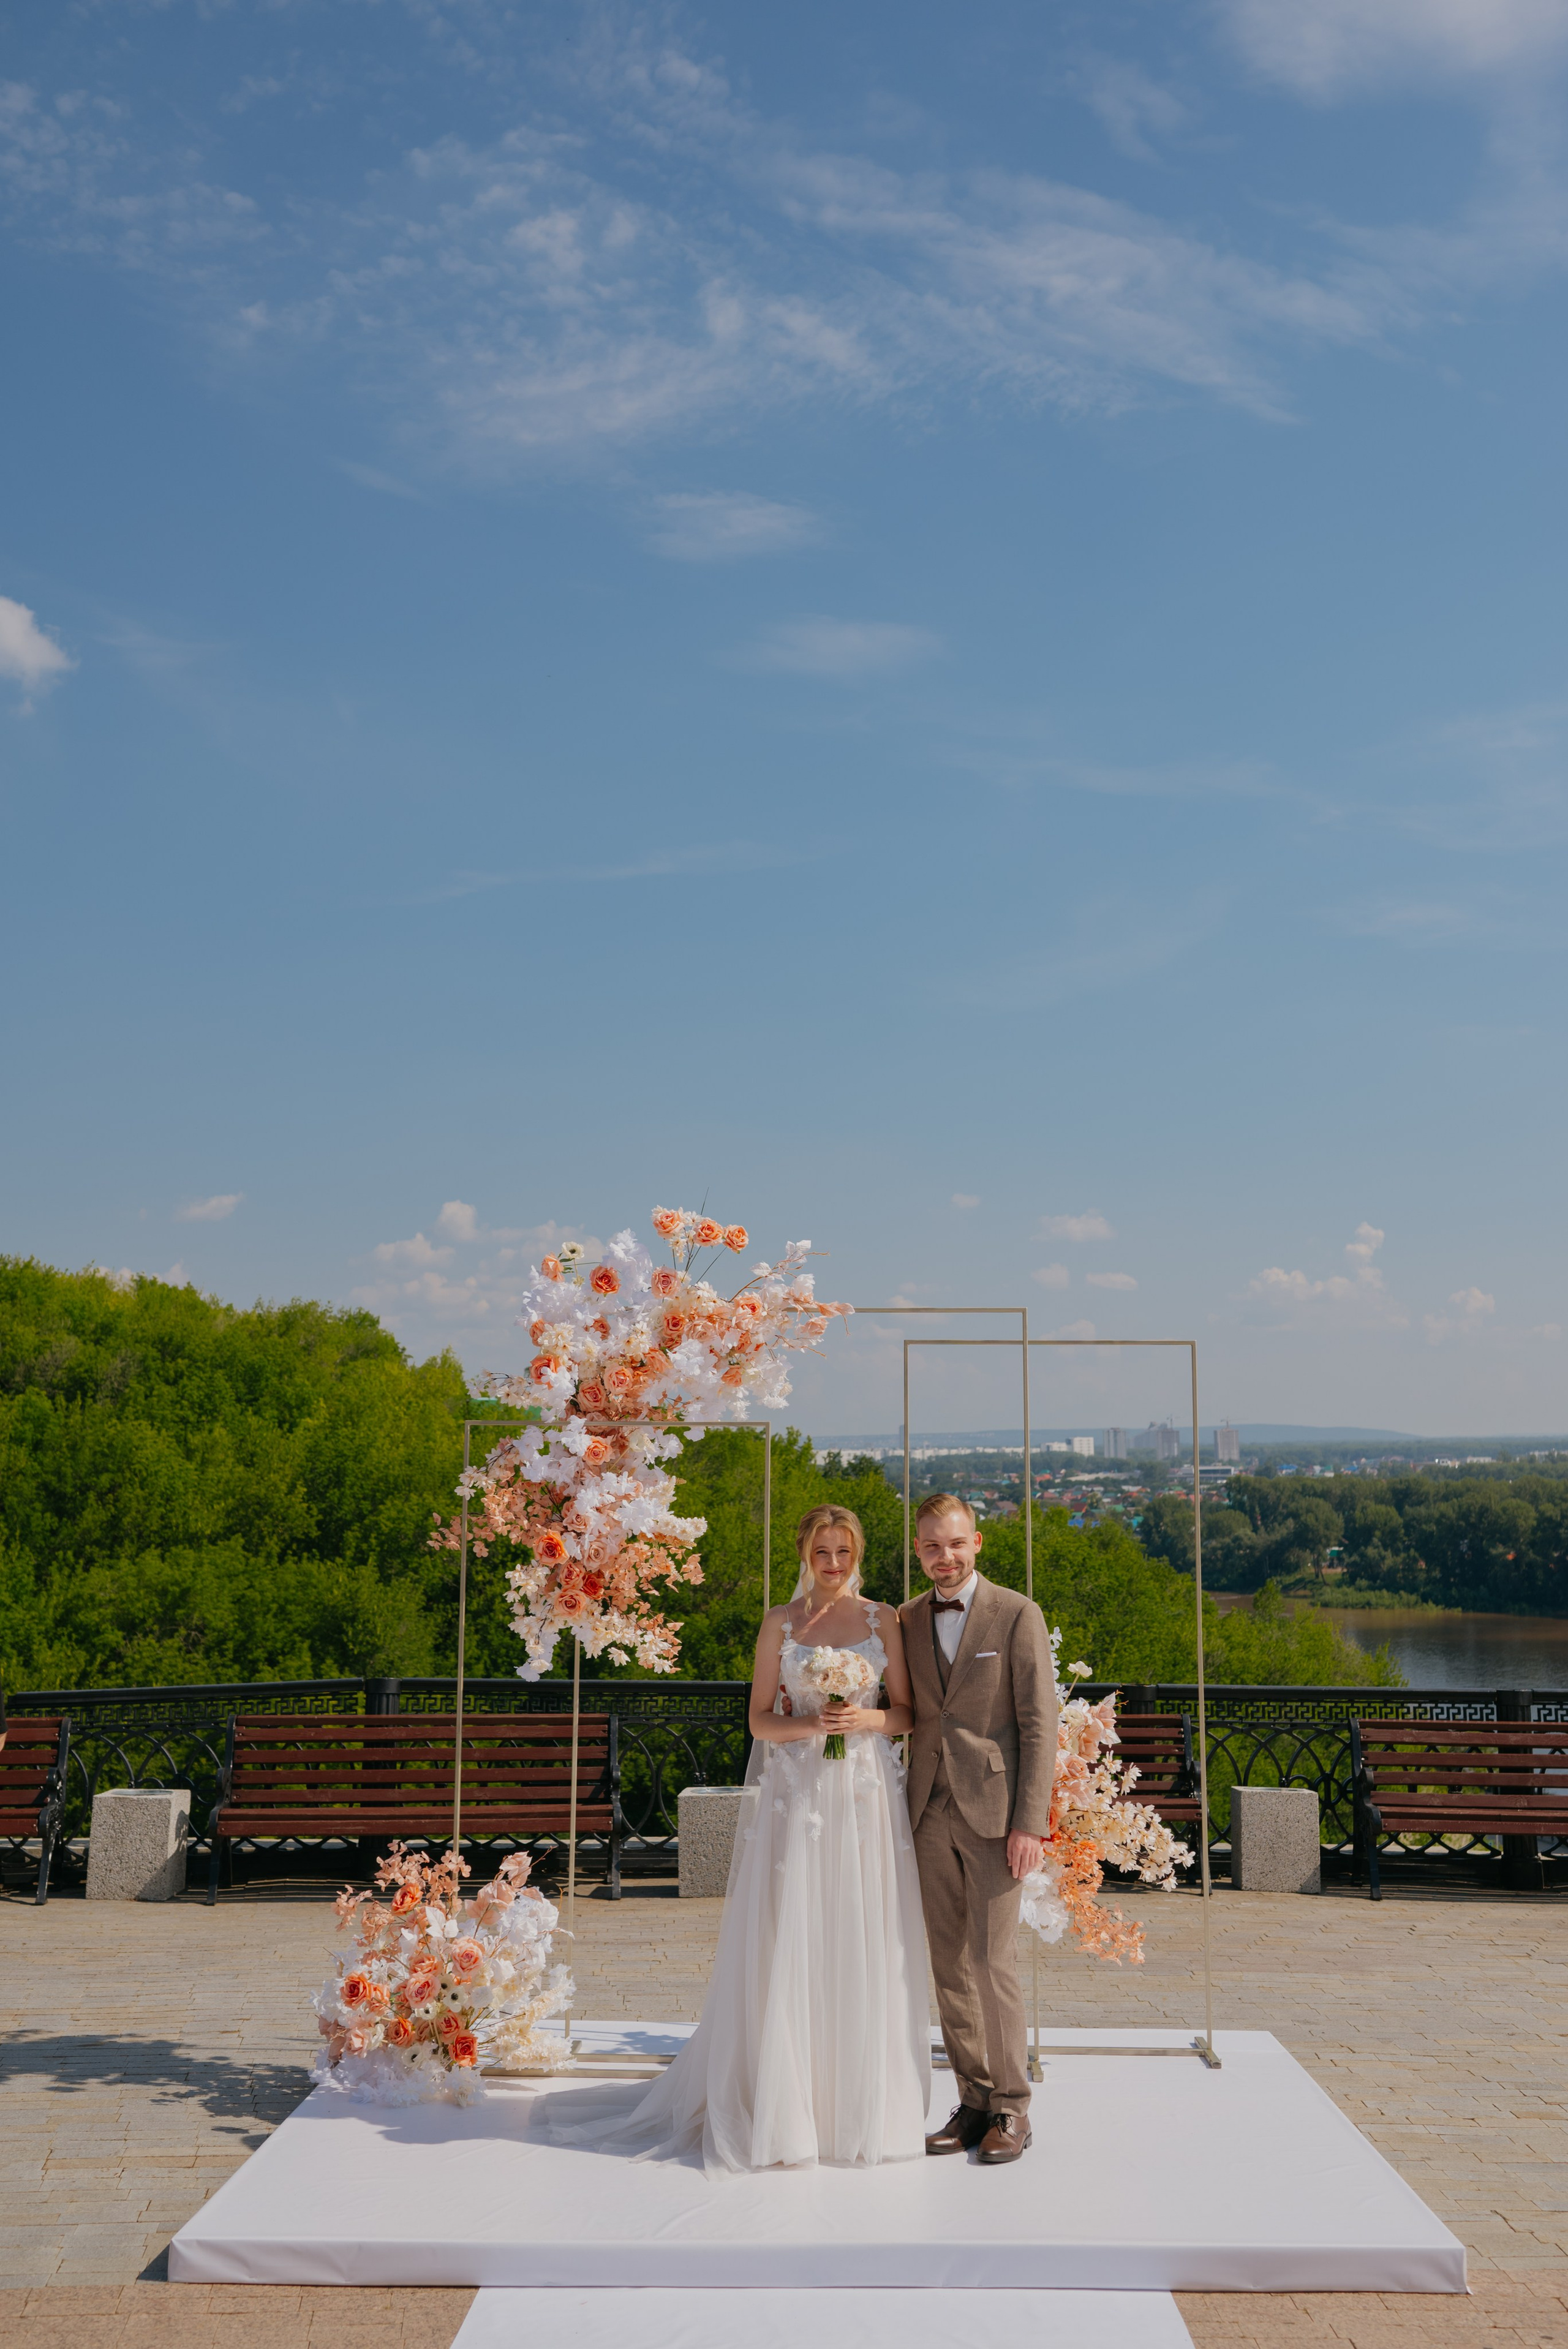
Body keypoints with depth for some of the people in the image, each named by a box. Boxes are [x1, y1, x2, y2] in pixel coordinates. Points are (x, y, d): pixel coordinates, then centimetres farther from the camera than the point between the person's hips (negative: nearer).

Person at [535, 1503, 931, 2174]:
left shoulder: (882, 1619, 7)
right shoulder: (779, 1622, 7)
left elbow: (908, 1713, 7)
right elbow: (759, 1720, 5)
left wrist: (868, 1719, -13)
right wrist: (809, 1724, -14)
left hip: (867, 1797, 1)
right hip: (794, 1794, -1)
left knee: (867, 1952, 2)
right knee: (786, 1950, -2)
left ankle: (864, 2110, 14)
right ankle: (780, 2113, 7)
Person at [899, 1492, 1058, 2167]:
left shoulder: (1017, 1615, -4)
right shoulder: (907, 1621, 10)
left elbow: (1039, 1724, -7)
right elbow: (908, 1714, 13)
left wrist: (1030, 1821, -13)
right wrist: (905, 1809, 5)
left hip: (993, 1810, -5)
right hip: (930, 1812, 5)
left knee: (993, 1962, -4)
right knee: (949, 1966, 9)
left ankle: (1011, 2108, 11)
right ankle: (973, 2101, 20)